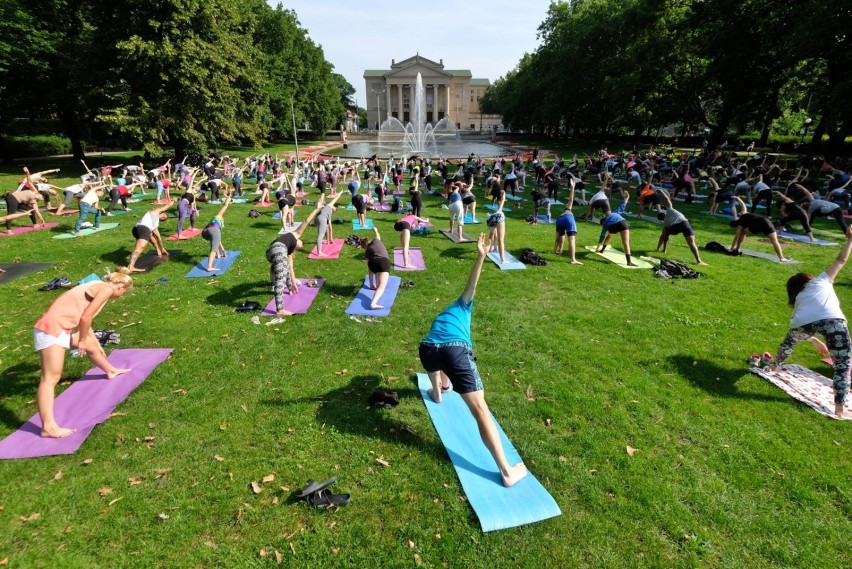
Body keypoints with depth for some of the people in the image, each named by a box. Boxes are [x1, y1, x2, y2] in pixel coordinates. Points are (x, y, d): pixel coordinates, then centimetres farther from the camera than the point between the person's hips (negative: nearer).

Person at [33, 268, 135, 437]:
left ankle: (111, 371, 56)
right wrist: (82, 340, 0)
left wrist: (96, 344, 40)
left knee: (92, 346, 29)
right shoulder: (107, 289, -9)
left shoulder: (98, 287, 20)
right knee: (51, 378, -13)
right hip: (52, 329, -10)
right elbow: (85, 318, -16)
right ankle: (48, 427, -15)